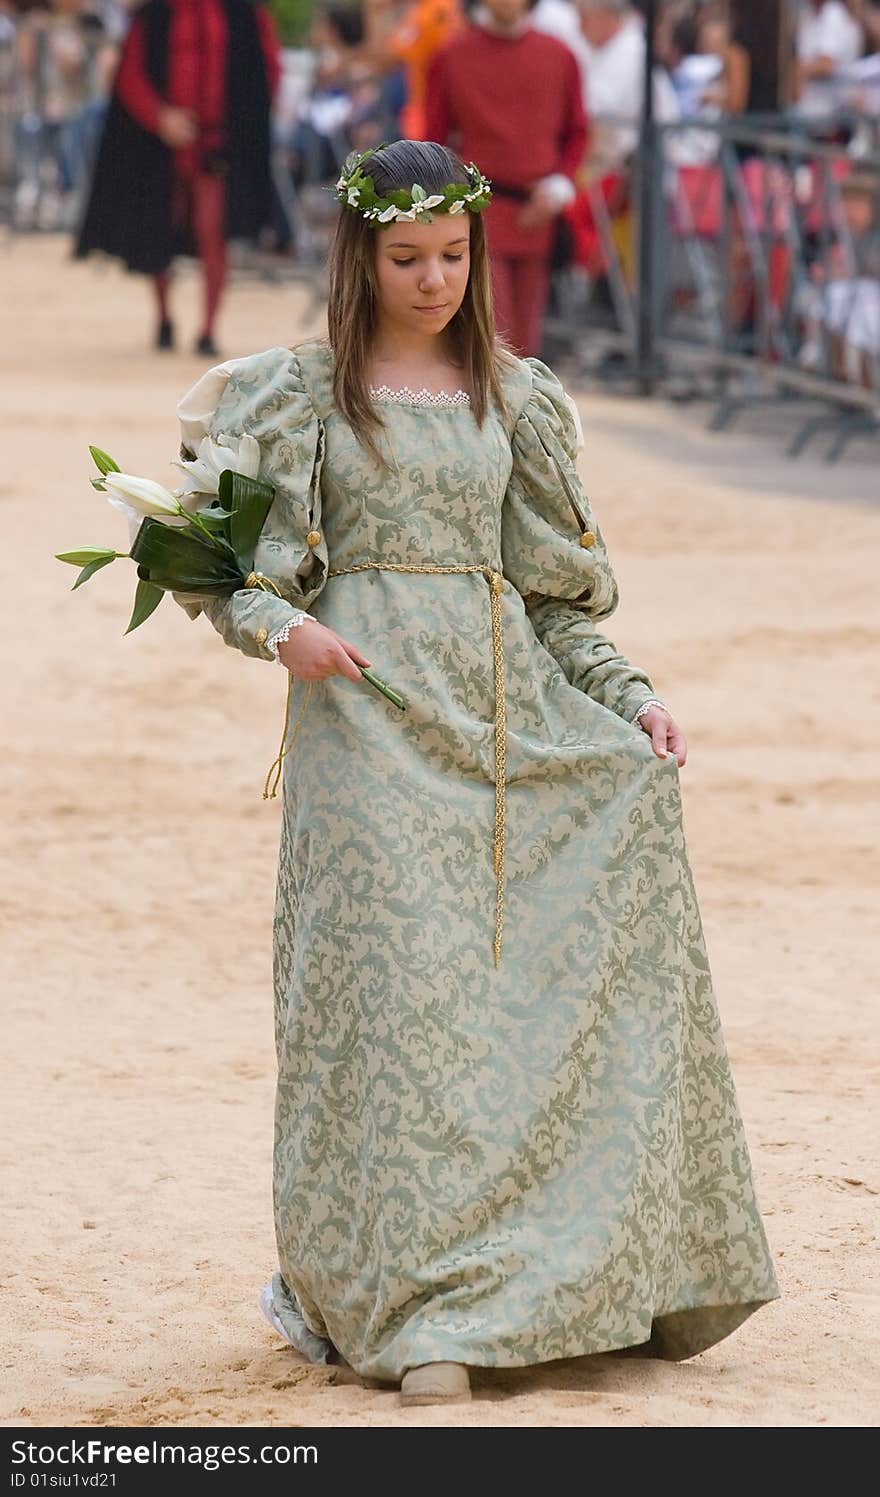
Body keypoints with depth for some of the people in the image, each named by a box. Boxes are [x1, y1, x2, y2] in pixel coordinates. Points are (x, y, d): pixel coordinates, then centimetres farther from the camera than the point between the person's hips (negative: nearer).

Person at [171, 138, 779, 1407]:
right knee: (403, 990, -11)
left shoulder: (517, 398, 15)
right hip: (372, 716, -4)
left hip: (507, 712, 4)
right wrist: (282, 629, -17)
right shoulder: (301, 391, 5)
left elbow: (552, 588, 15)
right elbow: (222, 565, 4)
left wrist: (630, 698, 2)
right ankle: (420, 1318, -12)